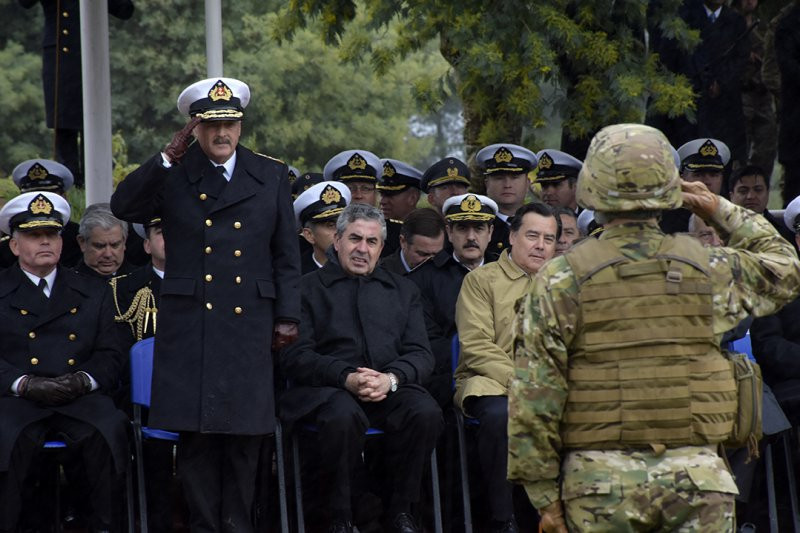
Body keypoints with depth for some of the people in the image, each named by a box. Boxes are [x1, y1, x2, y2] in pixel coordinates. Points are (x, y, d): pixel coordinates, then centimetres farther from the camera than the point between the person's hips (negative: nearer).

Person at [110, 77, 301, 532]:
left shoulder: (271, 176, 9)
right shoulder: (171, 175, 5)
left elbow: (287, 255, 10)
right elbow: (123, 207, -11)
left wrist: (288, 317, 4)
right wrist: (169, 158, -14)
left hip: (249, 323, 1)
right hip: (190, 322, -1)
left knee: (245, 431, 2)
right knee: (196, 432, -2)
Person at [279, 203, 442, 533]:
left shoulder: (403, 291, 23)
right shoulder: (308, 288, 11)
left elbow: (421, 354, 11)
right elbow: (295, 357, -1)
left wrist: (391, 378, -12)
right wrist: (347, 377, -17)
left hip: (390, 389, 3)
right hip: (328, 390, -3)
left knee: (426, 413, -30)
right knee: (343, 416, -38)